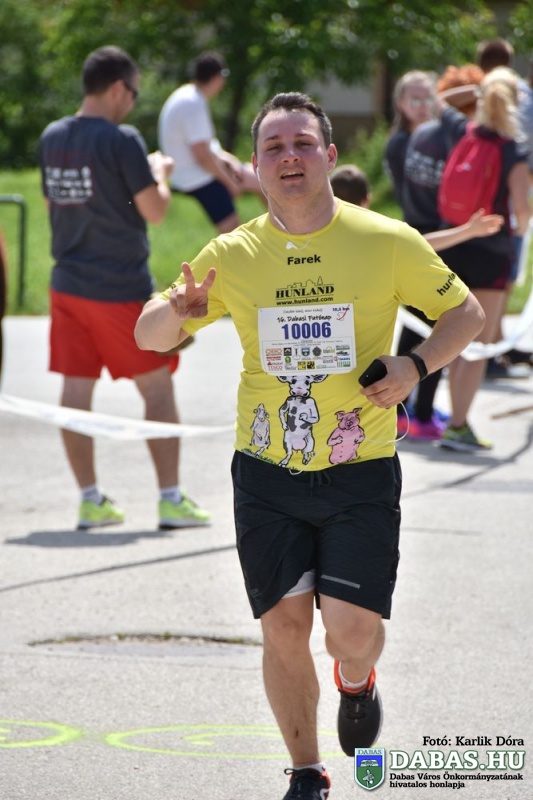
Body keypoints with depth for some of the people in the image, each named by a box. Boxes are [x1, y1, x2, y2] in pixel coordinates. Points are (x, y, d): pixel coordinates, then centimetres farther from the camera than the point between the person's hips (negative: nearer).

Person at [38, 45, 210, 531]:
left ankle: (90, 499, 8)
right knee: (158, 388, 4)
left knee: (77, 390, 7)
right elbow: (154, 211, -14)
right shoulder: (122, 140, -15)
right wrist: (161, 174, 5)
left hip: (68, 285, 6)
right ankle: (171, 499, 3)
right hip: (121, 287, -6)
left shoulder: (52, 138, 6)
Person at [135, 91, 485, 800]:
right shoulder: (233, 256, 0)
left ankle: (356, 683, 29)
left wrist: (417, 366, -12)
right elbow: (150, 337, 8)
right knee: (285, 625, 0)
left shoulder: (388, 243, -5)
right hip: (267, 475, 2)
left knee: (352, 632, -9)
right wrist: (178, 310, -16)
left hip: (361, 474, -2)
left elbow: (465, 312, 7)